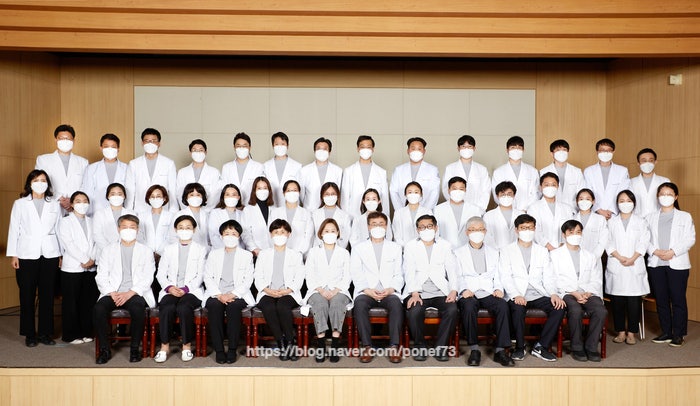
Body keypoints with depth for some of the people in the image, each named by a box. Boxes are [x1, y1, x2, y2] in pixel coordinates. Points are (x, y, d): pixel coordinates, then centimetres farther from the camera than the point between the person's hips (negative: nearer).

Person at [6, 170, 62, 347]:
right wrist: (13, 255, -2)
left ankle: (45, 333, 14)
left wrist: (62, 253, 4)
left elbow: (58, 229, 9)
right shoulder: (20, 204, 6)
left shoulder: (55, 204, 10)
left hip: (49, 254, 1)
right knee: (27, 295, 2)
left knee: (47, 294, 4)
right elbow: (14, 229, 4)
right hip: (27, 254, -1)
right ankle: (29, 334, 12)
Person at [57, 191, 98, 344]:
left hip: (90, 268, 4)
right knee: (71, 302, 1)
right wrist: (85, 259, -13)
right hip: (72, 268, -4)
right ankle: (71, 335, 9)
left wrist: (92, 259, -8)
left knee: (88, 302, 5)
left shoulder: (91, 222, 15)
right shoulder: (65, 221, 2)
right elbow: (68, 244, -9)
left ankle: (86, 332, 15)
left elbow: (95, 243, 8)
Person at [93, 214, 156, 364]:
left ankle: (135, 349, -16)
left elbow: (147, 278, 2)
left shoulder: (146, 251, 12)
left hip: (136, 294, -2)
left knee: (137, 309, -34)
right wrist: (112, 293, -9)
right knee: (98, 308, -28)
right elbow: (101, 277, 9)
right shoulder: (108, 250, 17)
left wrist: (130, 293, -13)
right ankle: (104, 349, -13)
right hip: (112, 293, 2)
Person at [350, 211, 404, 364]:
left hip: (389, 292, 0)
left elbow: (399, 275, 11)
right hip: (366, 292, 0)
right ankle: (367, 346, -26)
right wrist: (368, 290, -12)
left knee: (396, 304, -33)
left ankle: (394, 346, -26)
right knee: (359, 304, -33)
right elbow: (356, 274, 5)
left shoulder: (395, 248, 19)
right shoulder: (358, 248, 16)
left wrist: (391, 289, -9)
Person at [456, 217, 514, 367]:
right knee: (469, 306, -36)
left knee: (503, 305, -30)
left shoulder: (493, 252, 24)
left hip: (488, 293, 2)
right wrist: (464, 289, -13)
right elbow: (458, 277, 6)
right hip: (469, 295, -2)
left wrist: (498, 289, -3)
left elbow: (497, 277, 18)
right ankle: (474, 349, -26)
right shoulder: (459, 253, 16)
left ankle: (500, 350, -26)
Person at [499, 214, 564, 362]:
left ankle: (541, 346, -14)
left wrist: (554, 294, -9)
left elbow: (548, 277, 11)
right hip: (517, 296, -3)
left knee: (560, 307, -23)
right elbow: (505, 277, -2)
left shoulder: (542, 251, 20)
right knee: (517, 308, -35)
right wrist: (516, 295, -20)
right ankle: (519, 347, -14)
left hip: (538, 295, 3)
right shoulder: (507, 251, 9)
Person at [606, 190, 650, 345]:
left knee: (634, 301, -2)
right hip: (615, 267, 1)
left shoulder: (641, 222, 9)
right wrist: (620, 257, -11)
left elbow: (643, 243, 1)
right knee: (617, 300, 1)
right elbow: (608, 243, 3)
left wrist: (632, 259, -11)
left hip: (635, 267, 0)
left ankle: (631, 332, 7)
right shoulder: (611, 222, 10)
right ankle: (620, 331, 10)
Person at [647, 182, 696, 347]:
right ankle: (666, 332, 16)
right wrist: (655, 251, -11)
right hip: (656, 264, 3)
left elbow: (690, 239, -2)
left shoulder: (685, 217, 7)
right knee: (661, 299, 6)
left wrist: (673, 251, -14)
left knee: (678, 299, -2)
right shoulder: (651, 217, 13)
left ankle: (678, 334, 7)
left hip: (677, 264, -2)